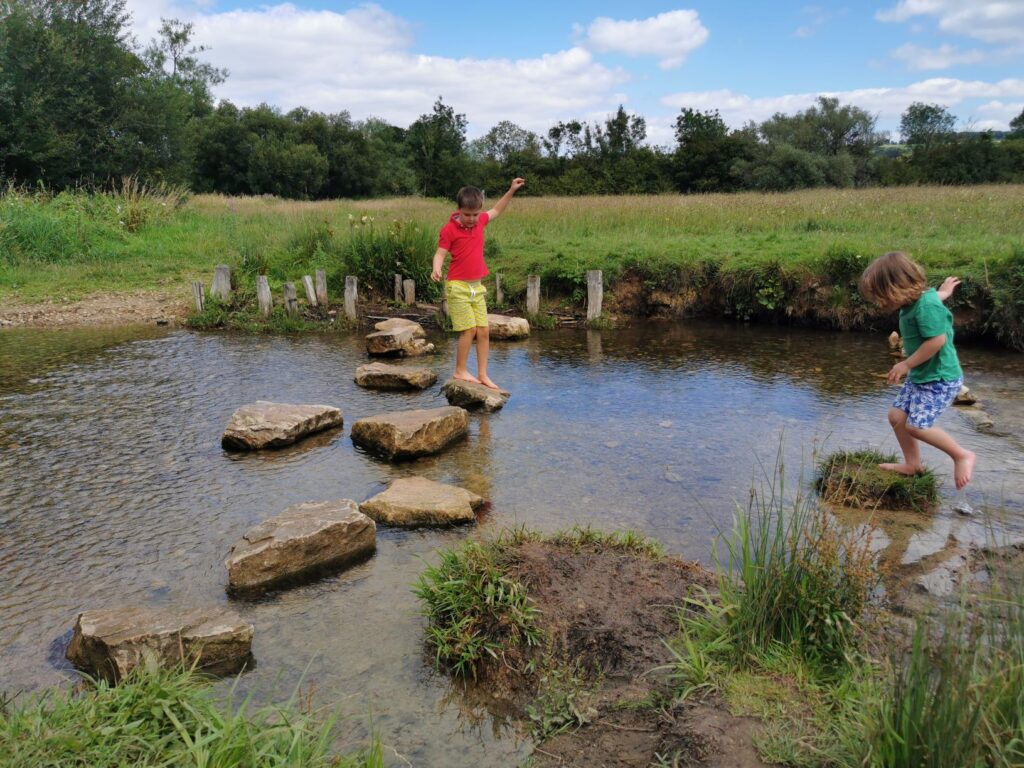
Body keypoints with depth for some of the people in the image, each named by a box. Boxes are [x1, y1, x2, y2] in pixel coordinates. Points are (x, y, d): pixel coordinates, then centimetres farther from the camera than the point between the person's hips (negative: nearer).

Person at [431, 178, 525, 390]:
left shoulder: (480, 221, 7)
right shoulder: (449, 229, -9)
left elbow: (496, 210, 24)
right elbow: (440, 253, -12)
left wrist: (511, 191, 19)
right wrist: (436, 269, -31)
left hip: (477, 287, 6)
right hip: (458, 287, -6)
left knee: (484, 331, 4)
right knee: (469, 329, -10)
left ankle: (483, 374, 12)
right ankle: (460, 371, 5)